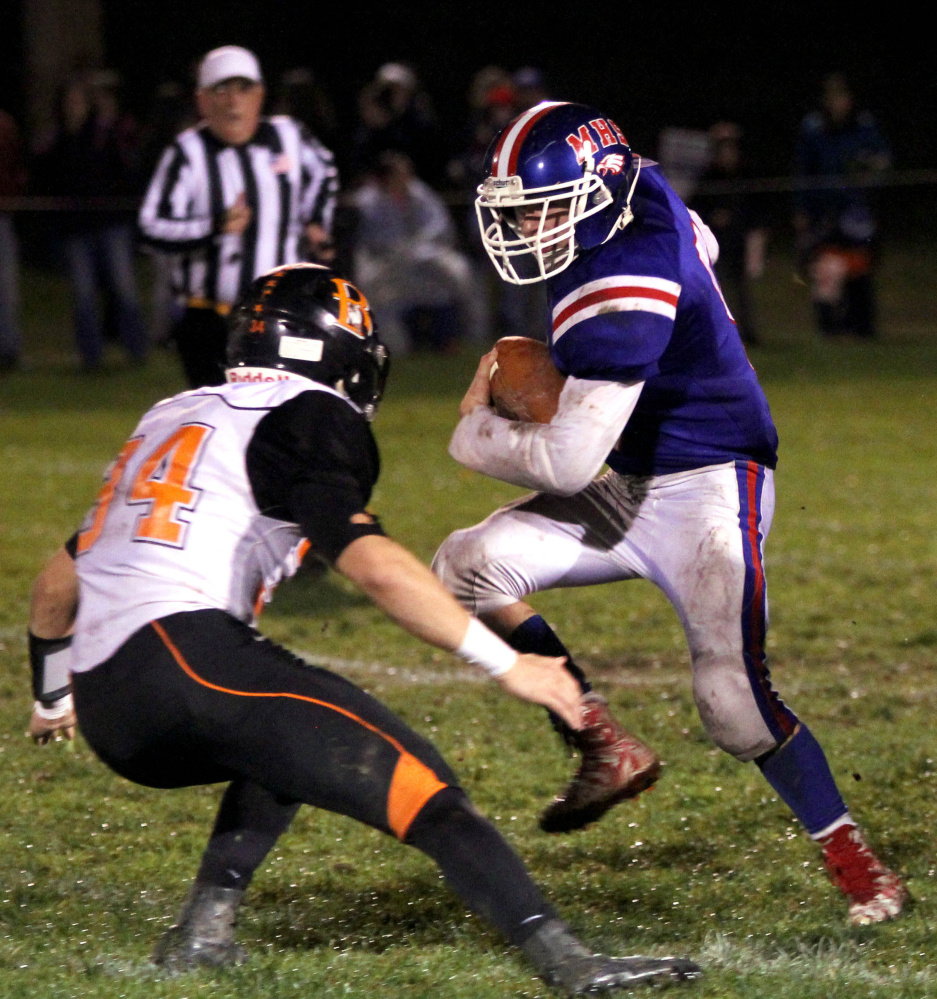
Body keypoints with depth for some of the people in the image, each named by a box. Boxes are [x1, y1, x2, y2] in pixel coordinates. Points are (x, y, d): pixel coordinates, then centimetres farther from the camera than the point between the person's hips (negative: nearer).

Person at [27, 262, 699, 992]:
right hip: (189, 655, -8)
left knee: (294, 739, 32)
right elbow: (374, 567, -13)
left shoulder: (169, 419, 27)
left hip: (107, 714, 8)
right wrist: (509, 665, -10)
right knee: (420, 788, -8)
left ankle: (204, 929, 16)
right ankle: (570, 964, -23)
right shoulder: (305, 419, 3)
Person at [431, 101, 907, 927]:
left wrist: (475, 435, -6)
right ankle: (609, 754, 0)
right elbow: (700, 248, 25)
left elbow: (569, 461, -26)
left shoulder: (619, 294, -28)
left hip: (708, 490, -9)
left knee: (733, 694, -17)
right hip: (634, 487, 9)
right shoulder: (640, 194, -2)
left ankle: (861, 870, 1)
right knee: (469, 567, -8)